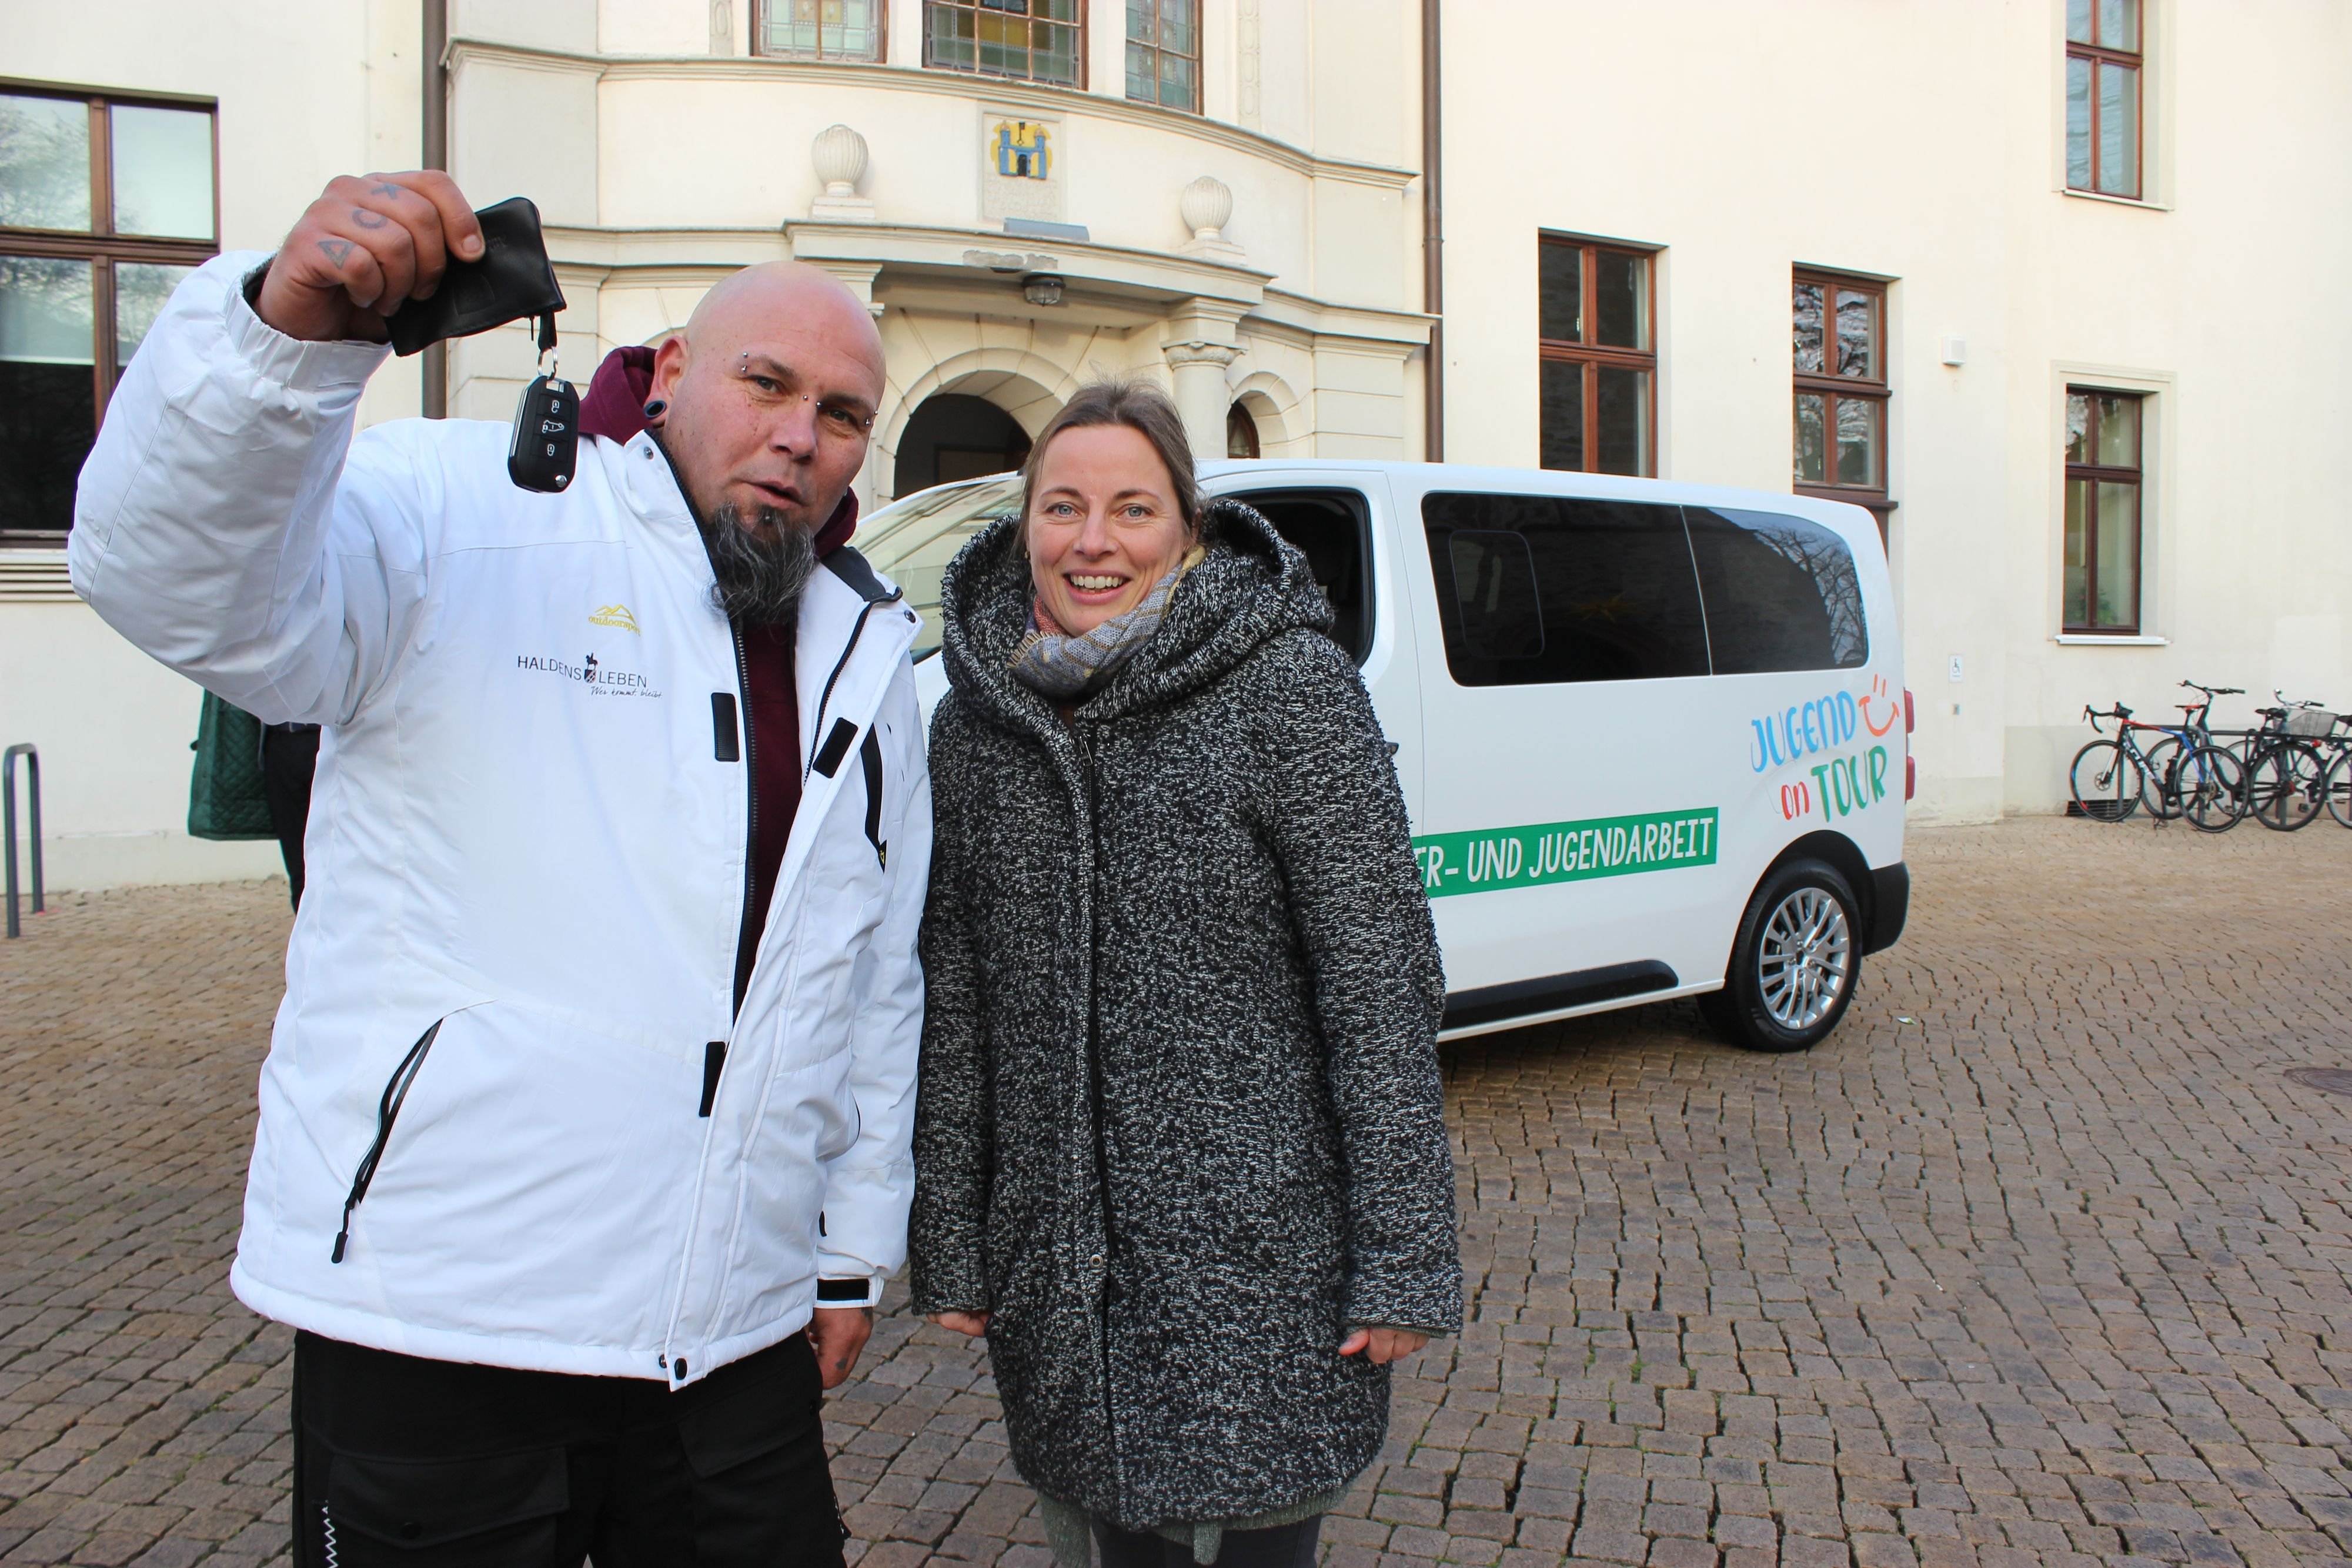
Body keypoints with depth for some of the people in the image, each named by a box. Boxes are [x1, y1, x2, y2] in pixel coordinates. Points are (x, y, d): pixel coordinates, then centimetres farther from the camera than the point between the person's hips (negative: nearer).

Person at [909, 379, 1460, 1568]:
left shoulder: (1286, 686, -9)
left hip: (1261, 1259, -4)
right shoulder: (973, 721, 4)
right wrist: (946, 1245, 8)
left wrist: (1403, 1258, -12)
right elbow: (953, 1001, 8)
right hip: (1058, 1270, 4)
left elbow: (1382, 976, -10)